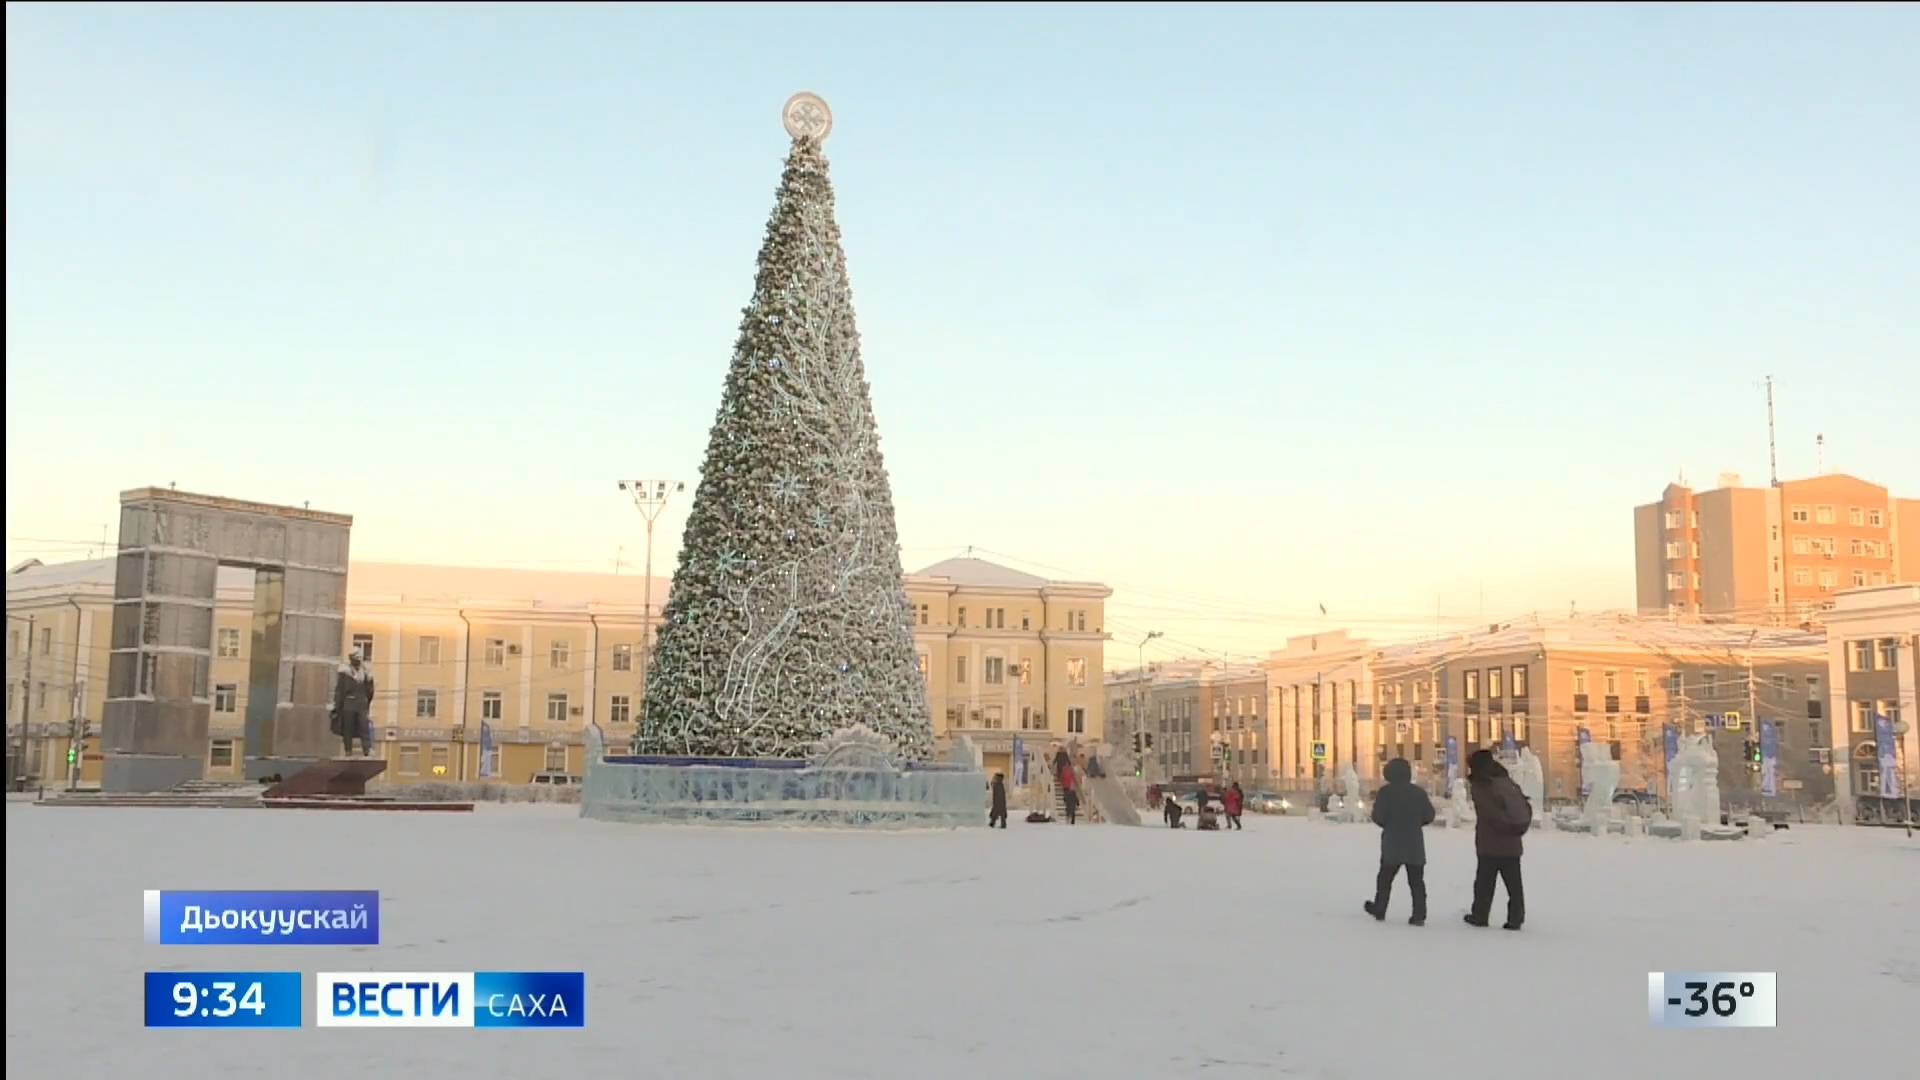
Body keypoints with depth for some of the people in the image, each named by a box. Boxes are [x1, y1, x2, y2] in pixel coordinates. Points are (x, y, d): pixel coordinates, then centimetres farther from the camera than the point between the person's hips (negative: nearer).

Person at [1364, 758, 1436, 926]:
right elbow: (1429, 816, 4)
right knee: (1416, 881, 5)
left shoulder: (1385, 792, -9)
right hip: (1415, 845, 2)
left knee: (1385, 878, 13)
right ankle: (1419, 916, -2)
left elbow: (1378, 817, -11)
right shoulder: (1419, 792, 1)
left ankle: (1379, 911, 20)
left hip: (1392, 845, -2)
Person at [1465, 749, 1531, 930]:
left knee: (1484, 882, 6)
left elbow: (1491, 813, -19)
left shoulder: (1479, 787, -10)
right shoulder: (1508, 783, 10)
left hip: (1489, 844, -5)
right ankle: (1515, 919, 4)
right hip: (1512, 845, 5)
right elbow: (1526, 807, 10)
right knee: (1514, 884, 7)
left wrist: (1508, 826, -9)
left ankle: (1479, 916, 10)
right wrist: (1521, 826, 12)